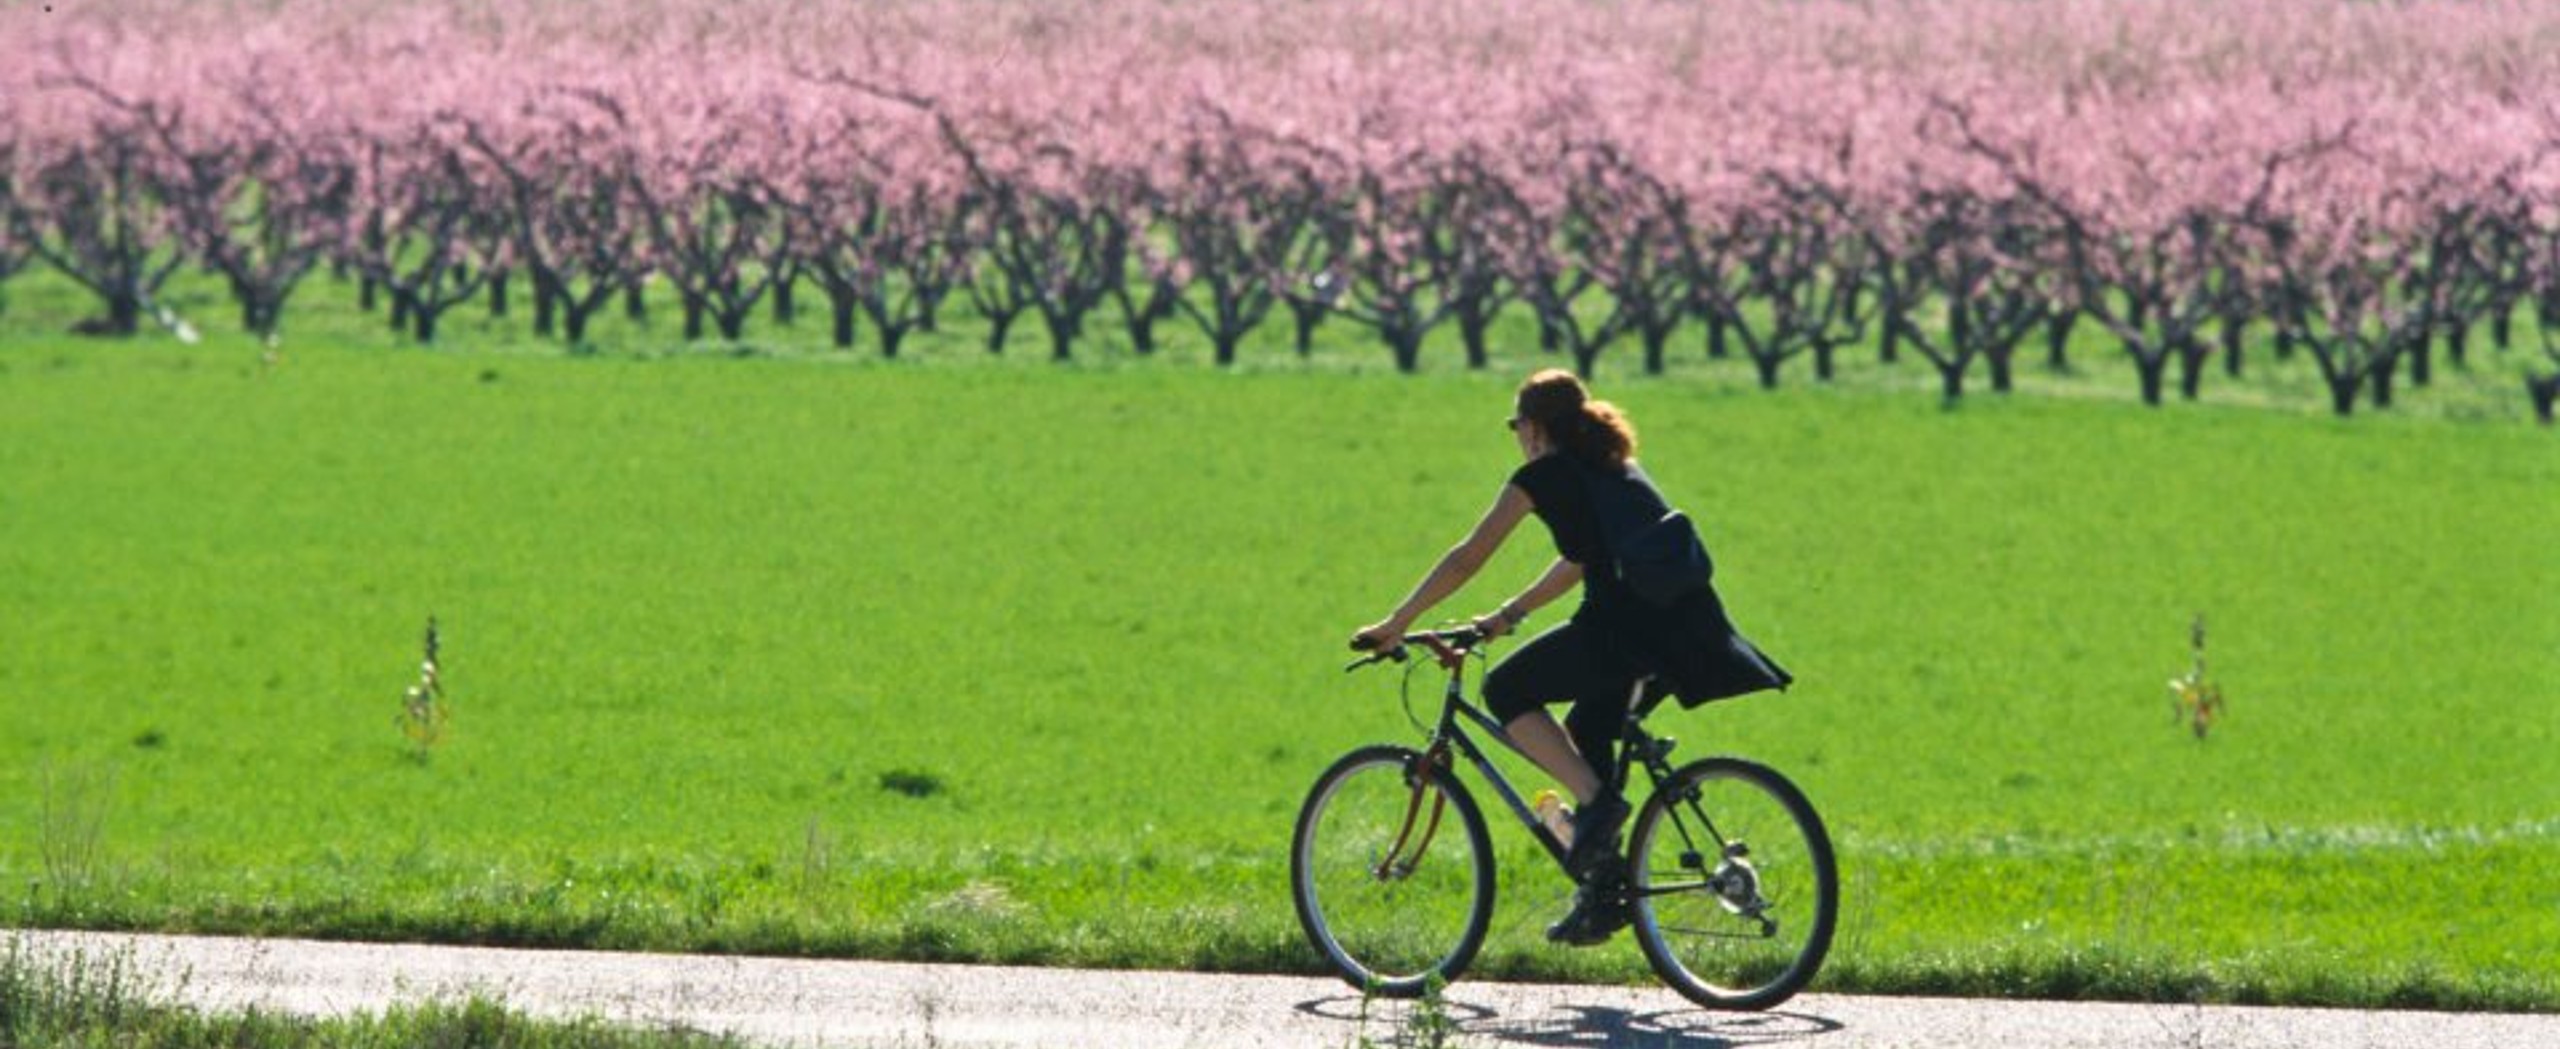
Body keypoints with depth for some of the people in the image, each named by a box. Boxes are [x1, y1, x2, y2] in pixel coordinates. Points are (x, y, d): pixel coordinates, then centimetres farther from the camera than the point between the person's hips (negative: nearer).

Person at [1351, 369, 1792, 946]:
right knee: (1586, 734, 24)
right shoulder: (1614, 469, 27)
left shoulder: (1544, 475, 4)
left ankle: (1596, 801, -7)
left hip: (1628, 625, -8)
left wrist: (1396, 624, 13)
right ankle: (1601, 896, 20)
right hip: (1691, 625, 8)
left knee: (1505, 692, 7)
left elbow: (1469, 557, 6)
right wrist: (1507, 617, 42)